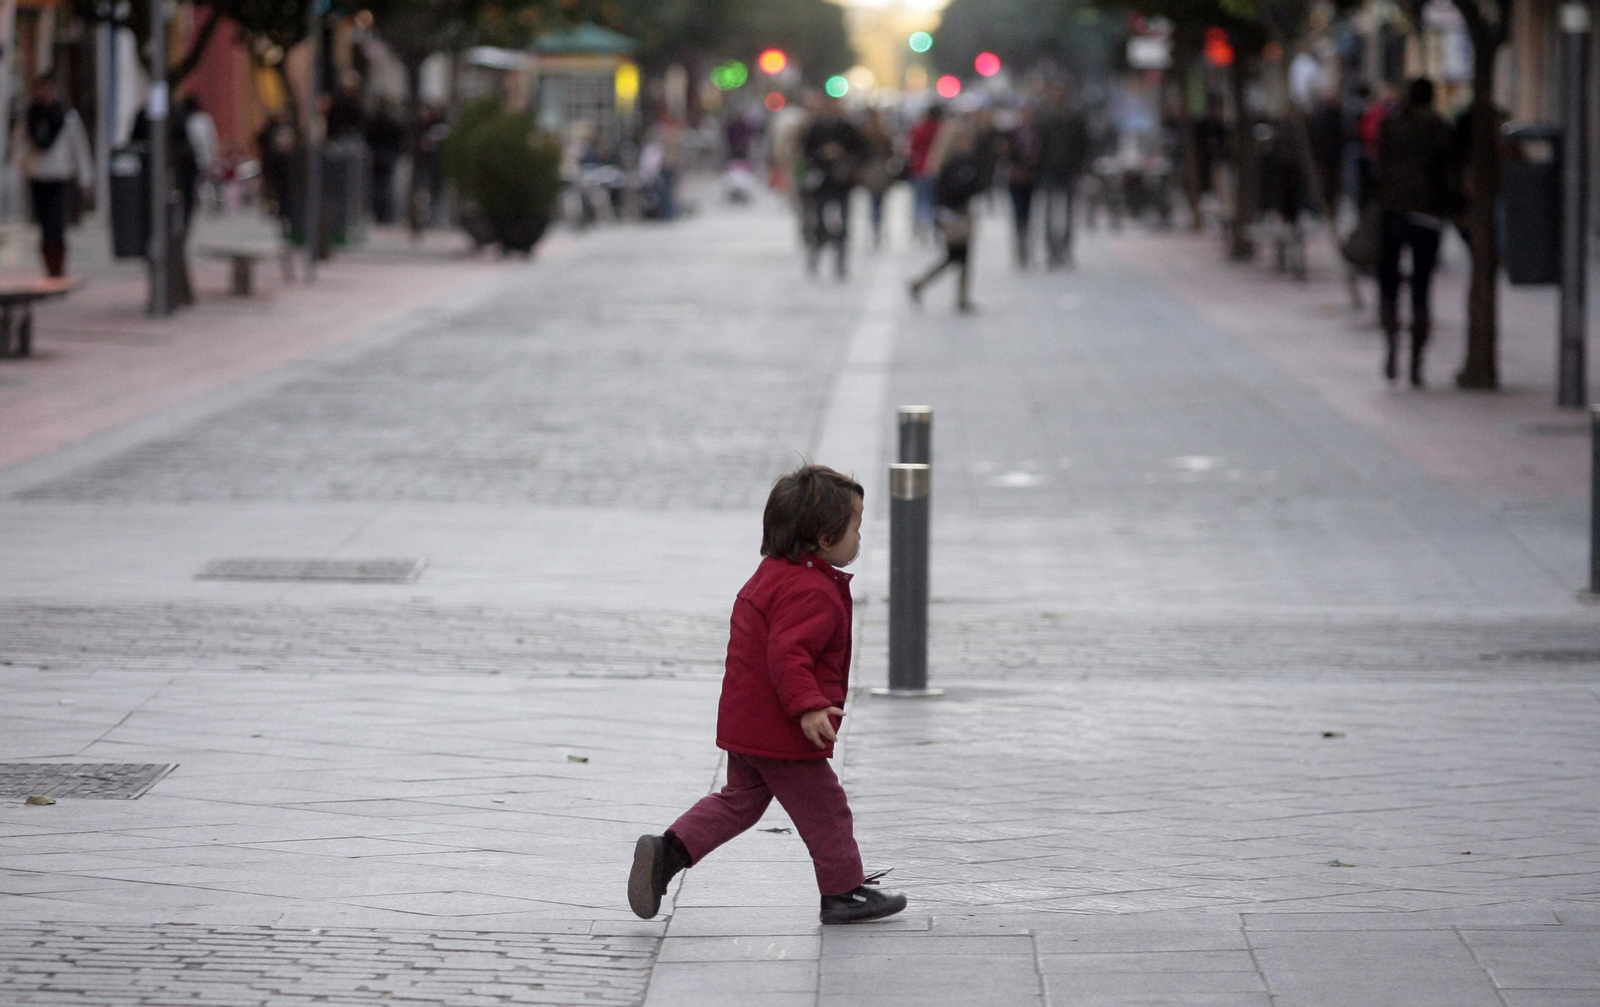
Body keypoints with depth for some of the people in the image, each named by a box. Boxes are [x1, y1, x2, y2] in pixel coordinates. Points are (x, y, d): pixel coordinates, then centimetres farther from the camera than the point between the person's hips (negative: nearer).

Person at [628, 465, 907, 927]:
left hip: (744, 727, 10)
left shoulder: (771, 574, 12)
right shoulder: (812, 592, -22)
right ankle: (844, 892, 17)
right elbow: (788, 652, -32)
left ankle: (667, 850, 7)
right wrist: (808, 706, -37)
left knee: (739, 801, 19)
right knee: (823, 810, 5)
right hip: (784, 734, -10)